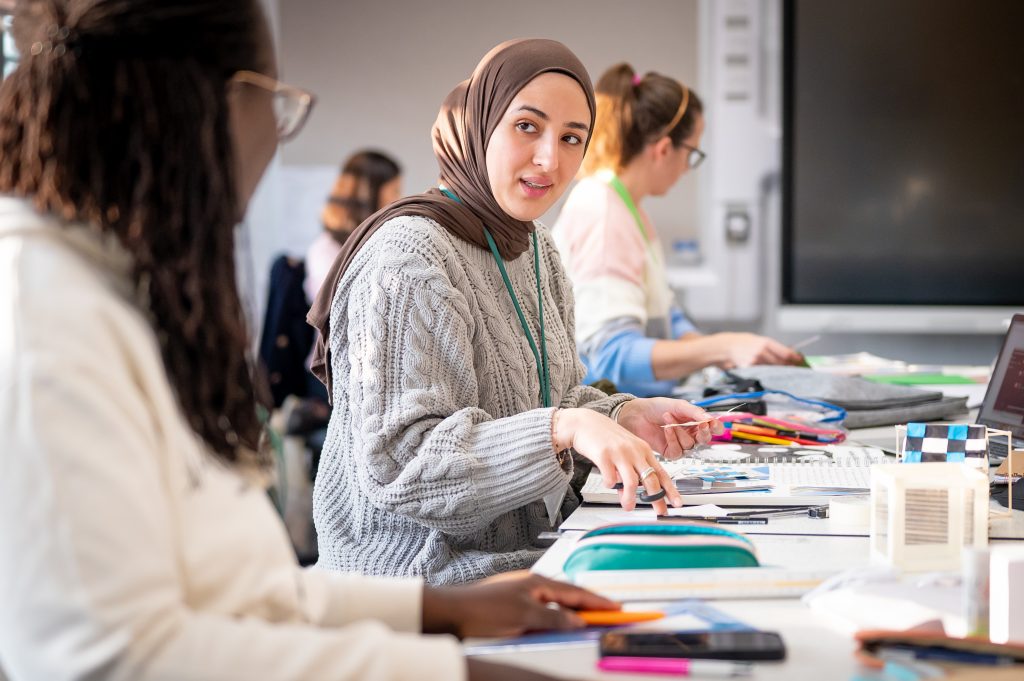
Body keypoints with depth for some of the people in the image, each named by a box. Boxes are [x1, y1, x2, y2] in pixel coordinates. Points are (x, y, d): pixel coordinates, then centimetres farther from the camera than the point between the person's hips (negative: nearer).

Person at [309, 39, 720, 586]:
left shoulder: (535, 249, 12)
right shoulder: (408, 258, -16)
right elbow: (397, 463, -24)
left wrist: (623, 417, -1)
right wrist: (564, 427, -34)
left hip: (520, 562, 8)